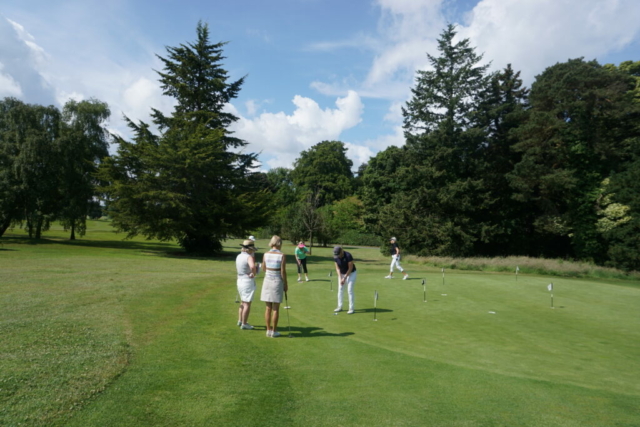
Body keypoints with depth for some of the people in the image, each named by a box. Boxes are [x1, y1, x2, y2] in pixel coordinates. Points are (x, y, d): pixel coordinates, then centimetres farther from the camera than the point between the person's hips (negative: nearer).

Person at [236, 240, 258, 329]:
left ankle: (240, 320, 31)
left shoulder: (239, 256, 8)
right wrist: (254, 273, -22)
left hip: (240, 281, 9)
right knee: (247, 304, 1)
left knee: (243, 302, 22)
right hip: (248, 282, -9)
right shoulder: (249, 257, -19)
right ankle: (244, 324, 7)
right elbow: (252, 266, -40)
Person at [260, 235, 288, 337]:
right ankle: (274, 331, 12)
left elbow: (264, 269, 8)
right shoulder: (282, 256, -12)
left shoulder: (266, 254, 0)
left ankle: (268, 330, 18)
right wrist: (285, 284, -1)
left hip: (267, 281, 4)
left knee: (268, 308, 12)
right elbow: (283, 272, -11)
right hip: (277, 282, -4)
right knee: (276, 309, 6)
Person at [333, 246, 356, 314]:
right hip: (342, 274, 6)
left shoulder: (348, 255, -28)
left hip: (351, 273, -6)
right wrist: (340, 278, -13)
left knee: (350, 290, -11)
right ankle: (340, 307, 11)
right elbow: (337, 268, -4)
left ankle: (352, 308, -5)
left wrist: (345, 278, -19)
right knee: (340, 290, 3)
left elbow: (350, 268, -22)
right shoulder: (335, 257, -12)